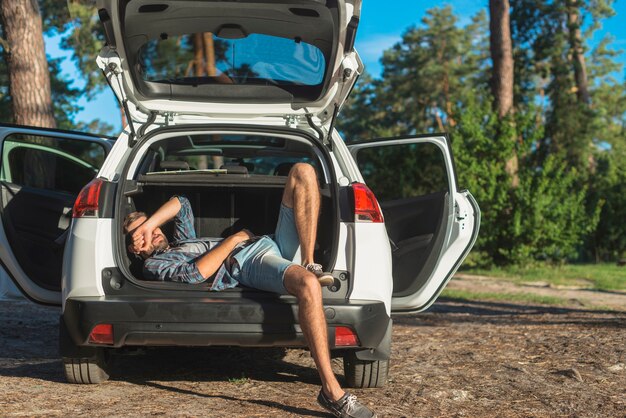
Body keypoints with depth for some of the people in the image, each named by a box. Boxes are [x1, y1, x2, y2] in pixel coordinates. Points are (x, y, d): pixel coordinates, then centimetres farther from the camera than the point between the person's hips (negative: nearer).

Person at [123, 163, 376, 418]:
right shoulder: (154, 264, 9)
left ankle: (310, 265, -13)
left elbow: (181, 203, 31)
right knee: (307, 284, -44)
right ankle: (332, 392, -41)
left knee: (302, 171, -1)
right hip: (248, 264, -9)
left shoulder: (183, 240, 37)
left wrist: (149, 223, 17)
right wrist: (234, 239, 0)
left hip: (272, 245, 9)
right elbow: (196, 273, -9)